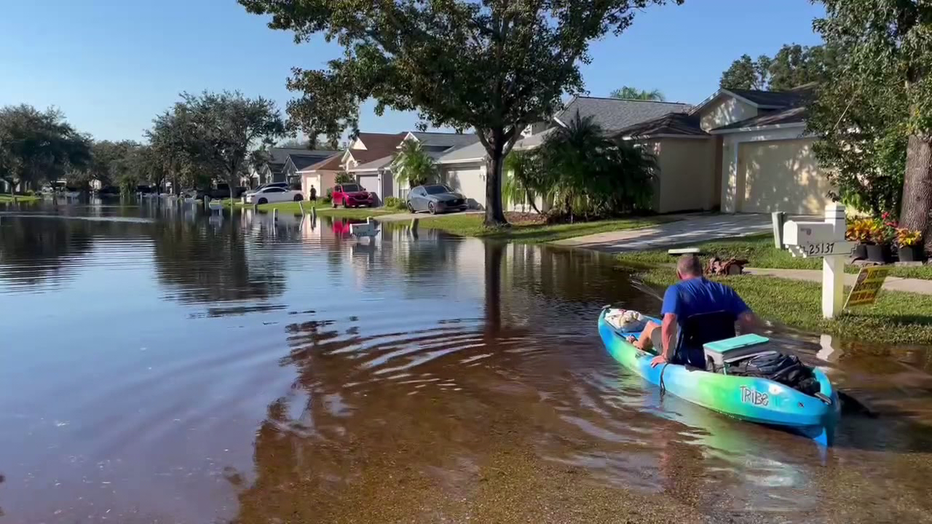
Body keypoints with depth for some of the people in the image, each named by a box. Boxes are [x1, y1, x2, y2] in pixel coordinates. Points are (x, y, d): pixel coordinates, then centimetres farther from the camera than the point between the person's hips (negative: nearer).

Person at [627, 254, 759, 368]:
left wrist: (666, 356, -19)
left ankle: (638, 346, 57)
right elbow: (752, 322, -10)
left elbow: (668, 324, -33)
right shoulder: (724, 290, -3)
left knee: (651, 326, 24)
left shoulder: (675, 290, -16)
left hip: (686, 359, -4)